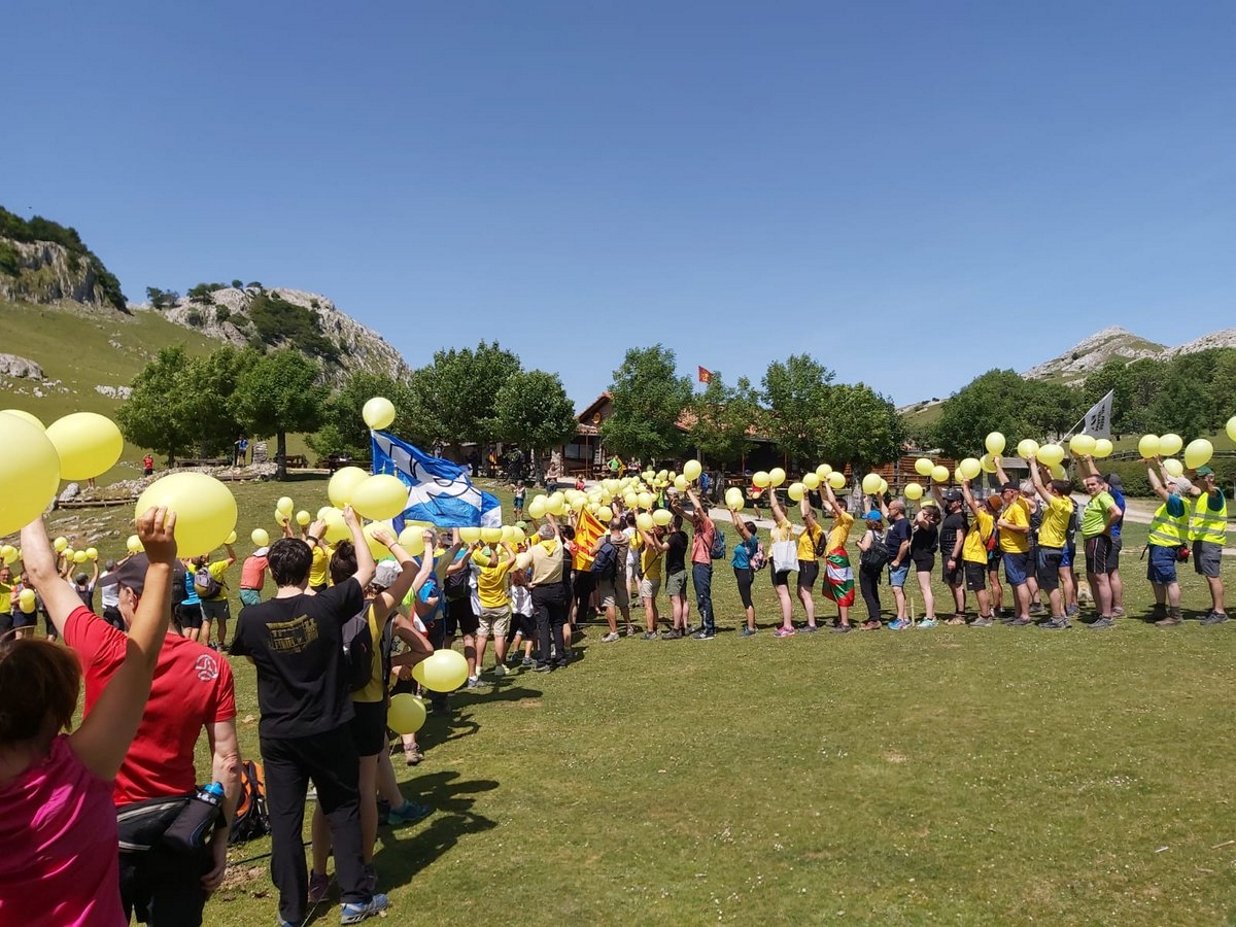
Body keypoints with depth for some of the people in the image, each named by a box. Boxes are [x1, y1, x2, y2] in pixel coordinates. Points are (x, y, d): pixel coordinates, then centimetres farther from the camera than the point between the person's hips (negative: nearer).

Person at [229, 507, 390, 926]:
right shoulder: (327, 606, -16)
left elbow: (244, 652, 10)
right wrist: (352, 522, 10)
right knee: (343, 809, 15)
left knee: (285, 819, 11)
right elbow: (367, 568, -2)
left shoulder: (252, 617, -12)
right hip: (330, 730, -1)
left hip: (279, 734, 1)